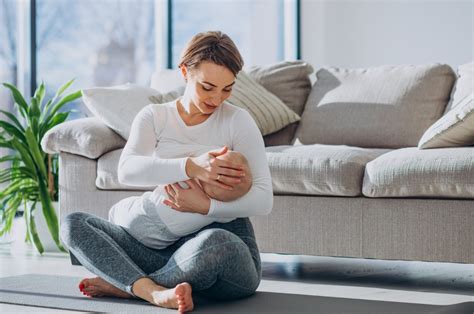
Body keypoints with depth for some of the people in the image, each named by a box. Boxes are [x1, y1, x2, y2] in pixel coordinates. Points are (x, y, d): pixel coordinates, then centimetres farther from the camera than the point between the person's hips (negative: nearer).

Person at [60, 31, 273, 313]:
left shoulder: (238, 121, -2)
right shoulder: (154, 117, 5)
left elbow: (264, 199, -11)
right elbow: (127, 170, -16)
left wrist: (206, 206, -26)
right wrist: (190, 167, -30)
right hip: (167, 248, 3)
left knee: (216, 241, -39)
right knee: (74, 224, -11)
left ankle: (126, 285, -15)